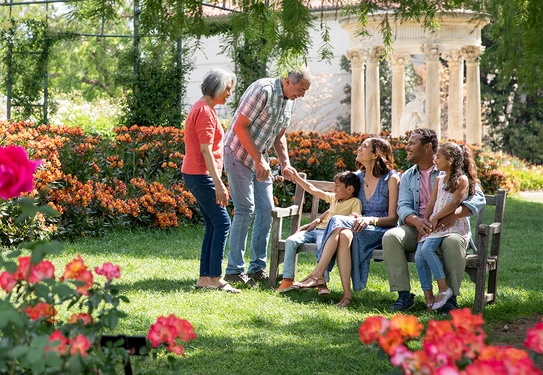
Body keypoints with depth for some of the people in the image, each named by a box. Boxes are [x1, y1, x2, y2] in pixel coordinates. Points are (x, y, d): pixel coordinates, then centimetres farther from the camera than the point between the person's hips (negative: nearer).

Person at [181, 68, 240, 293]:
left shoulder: (203, 109, 17)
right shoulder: (205, 112, -14)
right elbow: (206, 151, -21)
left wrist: (216, 181, 22)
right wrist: (219, 184, -24)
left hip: (197, 175, 10)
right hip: (201, 175, -10)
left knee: (213, 225, 10)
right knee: (222, 223, -9)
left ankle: (205, 277, 10)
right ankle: (215, 278, -9)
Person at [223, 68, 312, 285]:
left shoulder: (289, 101, 6)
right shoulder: (263, 90, -21)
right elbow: (240, 127, -22)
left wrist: (285, 163, 6)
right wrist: (259, 159, -23)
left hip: (260, 158, 8)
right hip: (239, 153, -8)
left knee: (266, 210, 4)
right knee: (245, 210, -11)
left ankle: (258, 268, 10)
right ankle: (234, 270, -5)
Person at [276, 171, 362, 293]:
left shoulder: (355, 202, 3)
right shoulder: (333, 198, 23)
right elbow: (312, 190, 27)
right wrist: (296, 177, 27)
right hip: (316, 229, 7)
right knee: (291, 241, -15)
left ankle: (322, 283, -42)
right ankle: (288, 280, -19)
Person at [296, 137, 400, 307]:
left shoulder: (392, 178, -3)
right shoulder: (357, 177, 15)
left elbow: (393, 218, -6)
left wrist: (369, 219, -23)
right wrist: (354, 217, -4)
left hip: (380, 230, -5)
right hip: (359, 228, 5)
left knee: (339, 222, -32)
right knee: (344, 235, -34)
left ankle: (317, 275, -34)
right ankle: (347, 294, -40)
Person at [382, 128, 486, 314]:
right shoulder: (408, 176, 17)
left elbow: (478, 198, -7)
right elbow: (403, 206, 4)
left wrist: (454, 214, -27)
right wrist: (416, 221, -21)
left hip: (448, 228, -4)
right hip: (417, 229, 4)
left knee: (454, 242, -38)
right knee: (390, 237, -25)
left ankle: (450, 297, -24)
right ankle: (404, 295, -22)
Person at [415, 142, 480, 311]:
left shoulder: (462, 180, -3)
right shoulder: (439, 180, 20)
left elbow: (454, 203, -14)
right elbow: (431, 204, 15)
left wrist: (435, 219, -12)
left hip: (454, 226, -7)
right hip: (435, 225, 7)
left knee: (427, 248, -31)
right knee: (419, 255, -18)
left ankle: (444, 289, -23)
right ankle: (428, 297, -16)